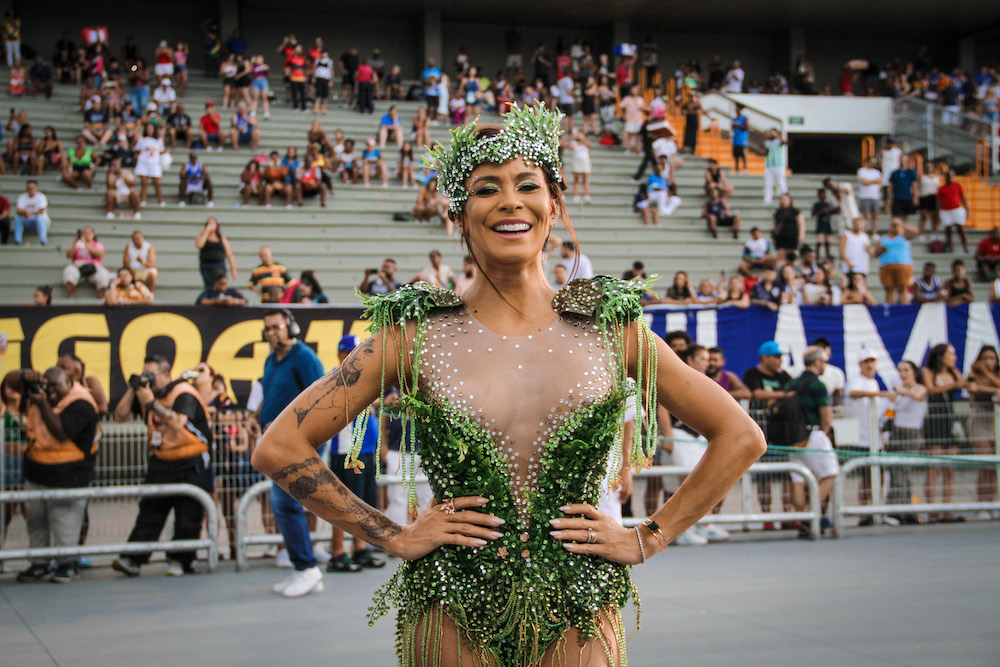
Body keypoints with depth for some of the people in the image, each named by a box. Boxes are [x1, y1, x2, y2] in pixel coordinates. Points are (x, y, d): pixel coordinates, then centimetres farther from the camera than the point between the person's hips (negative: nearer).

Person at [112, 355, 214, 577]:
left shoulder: (183, 393, -14)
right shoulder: (146, 393, 7)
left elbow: (178, 422, -31)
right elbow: (120, 417, 6)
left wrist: (152, 402, -30)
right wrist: (132, 390, -5)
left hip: (189, 465, -6)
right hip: (160, 463, 6)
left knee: (187, 516, -2)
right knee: (149, 511, 1)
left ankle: (179, 560, 9)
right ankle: (133, 560, -3)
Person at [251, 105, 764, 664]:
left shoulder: (610, 330, 1)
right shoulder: (417, 334, -3)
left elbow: (741, 436, 9)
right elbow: (279, 448, -2)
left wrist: (649, 538, 3)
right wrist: (392, 536, -4)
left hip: (579, 621, 1)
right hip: (451, 620, -1)